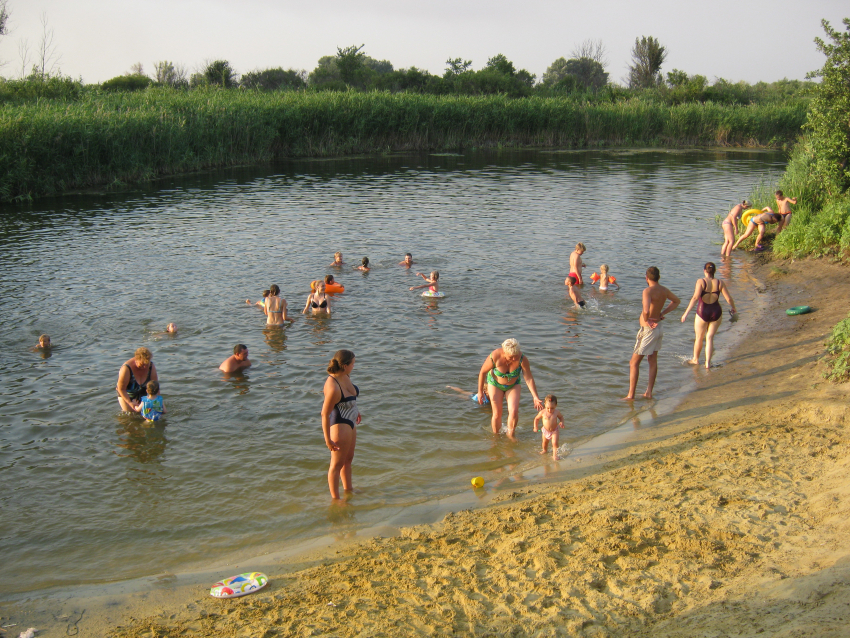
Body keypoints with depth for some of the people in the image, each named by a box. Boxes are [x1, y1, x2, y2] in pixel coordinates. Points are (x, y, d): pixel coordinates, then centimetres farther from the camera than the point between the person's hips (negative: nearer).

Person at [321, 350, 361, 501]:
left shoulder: (345, 376, -5)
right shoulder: (333, 387, -32)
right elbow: (325, 414, -26)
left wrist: (355, 410, 30)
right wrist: (328, 440, -22)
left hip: (350, 423, 9)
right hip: (340, 426, -9)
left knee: (348, 459, 26)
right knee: (337, 464, 8)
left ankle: (348, 489, 45)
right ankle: (335, 498, 23)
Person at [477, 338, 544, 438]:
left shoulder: (522, 359, -30)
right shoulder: (495, 357, -32)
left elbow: (529, 378, -22)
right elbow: (483, 372, -15)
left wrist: (535, 397, -26)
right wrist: (480, 391, -8)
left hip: (513, 385, 1)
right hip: (495, 384, -1)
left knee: (514, 411, -13)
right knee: (497, 413, -2)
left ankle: (510, 435, 12)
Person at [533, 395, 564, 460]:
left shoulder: (557, 412, -16)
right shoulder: (542, 412, -18)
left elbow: (561, 417, 5)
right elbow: (536, 418, -2)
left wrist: (561, 422, -14)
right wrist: (535, 427, -9)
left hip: (554, 431, -1)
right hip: (545, 431, 1)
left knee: (555, 443, -13)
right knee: (545, 442, 19)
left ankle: (554, 455, 0)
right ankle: (544, 450, 48)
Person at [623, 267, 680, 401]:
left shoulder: (648, 291, -22)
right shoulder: (663, 290, 3)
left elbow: (646, 310, -38)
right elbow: (676, 301, 23)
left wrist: (646, 320, -17)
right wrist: (662, 313, 13)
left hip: (648, 330, -8)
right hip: (658, 328, 8)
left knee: (634, 363, 1)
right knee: (653, 361, 15)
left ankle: (630, 395, 4)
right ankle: (649, 392, 21)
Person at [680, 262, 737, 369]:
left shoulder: (701, 282, -13)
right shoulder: (720, 283, -5)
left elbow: (695, 297, -23)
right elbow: (729, 299, -3)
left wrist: (686, 313, -23)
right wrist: (733, 308, 17)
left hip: (702, 312, -2)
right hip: (716, 312, 2)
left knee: (699, 337, 16)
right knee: (710, 337, 13)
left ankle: (695, 359, 35)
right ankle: (708, 363, 8)